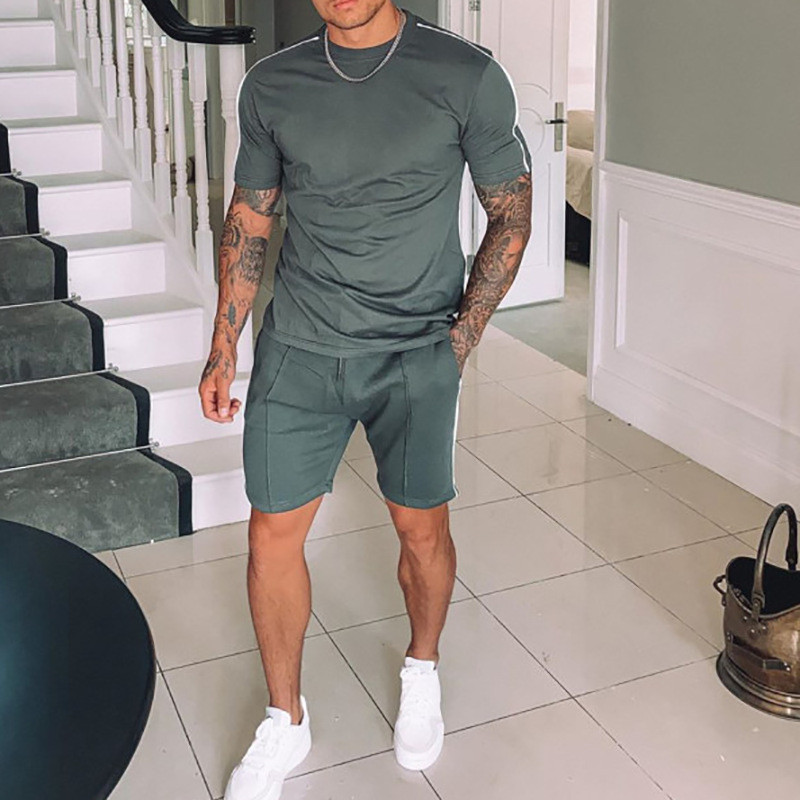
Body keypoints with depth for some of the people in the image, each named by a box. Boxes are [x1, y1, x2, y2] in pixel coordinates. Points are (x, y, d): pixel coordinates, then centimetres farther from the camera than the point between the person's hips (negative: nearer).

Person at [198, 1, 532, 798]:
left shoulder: (467, 76, -9)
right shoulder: (271, 84, 0)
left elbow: (511, 215, 0)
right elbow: (248, 221, 9)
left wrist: (462, 335, -5)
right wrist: (222, 351, 7)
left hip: (416, 353, -2)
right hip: (297, 349, 2)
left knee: (422, 528, 9)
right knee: (273, 534, 4)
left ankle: (422, 670, 40)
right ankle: (285, 722, 26)